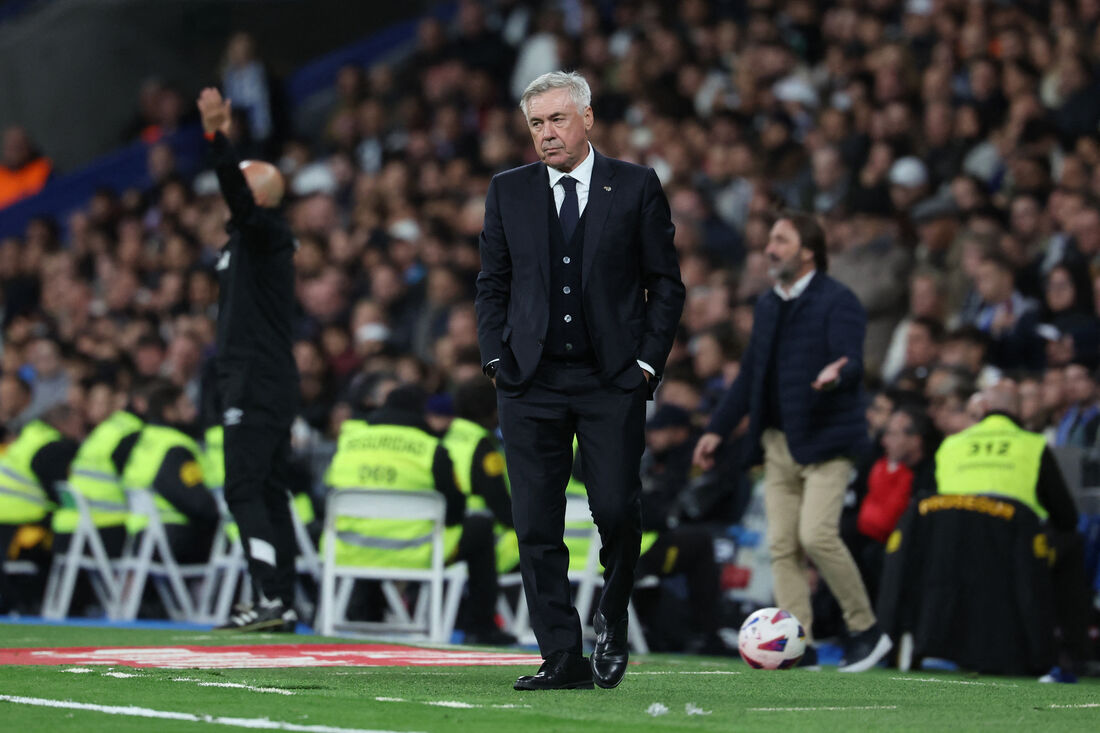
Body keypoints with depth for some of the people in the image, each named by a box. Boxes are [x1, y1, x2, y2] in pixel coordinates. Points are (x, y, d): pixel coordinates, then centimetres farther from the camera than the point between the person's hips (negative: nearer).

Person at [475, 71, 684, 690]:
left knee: (616, 509, -11)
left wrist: (647, 361, -3)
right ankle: (564, 657, 3)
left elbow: (665, 283, 5)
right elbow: (493, 285, 14)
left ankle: (612, 622, 16)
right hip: (531, 382, 2)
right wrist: (497, 360, 3)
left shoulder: (636, 187, 3)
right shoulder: (509, 192, 10)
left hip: (613, 381, -2)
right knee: (537, 525, -2)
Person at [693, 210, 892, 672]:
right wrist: (718, 429, 19)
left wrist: (838, 373, -43)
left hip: (825, 442, -7)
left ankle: (866, 631, -4)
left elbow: (851, 361, -19)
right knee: (782, 545, 0)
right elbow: (750, 373, 23)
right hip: (778, 443, 7)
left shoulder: (837, 301, -7)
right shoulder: (768, 306, 16)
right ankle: (799, 646, 0)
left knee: (817, 535, -18)